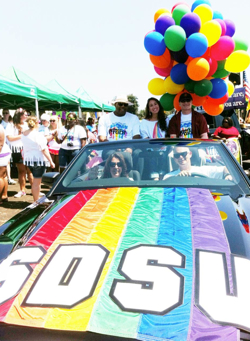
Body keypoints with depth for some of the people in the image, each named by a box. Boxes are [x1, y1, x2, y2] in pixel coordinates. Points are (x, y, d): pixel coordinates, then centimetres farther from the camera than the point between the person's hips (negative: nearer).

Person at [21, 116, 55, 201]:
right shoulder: (38, 135, -15)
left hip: (28, 159, 8)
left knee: (35, 180, 19)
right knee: (37, 182, -1)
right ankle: (36, 202, 5)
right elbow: (44, 150, -16)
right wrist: (51, 161, -12)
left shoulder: (24, 134, 8)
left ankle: (35, 200, 26)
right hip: (38, 159, -8)